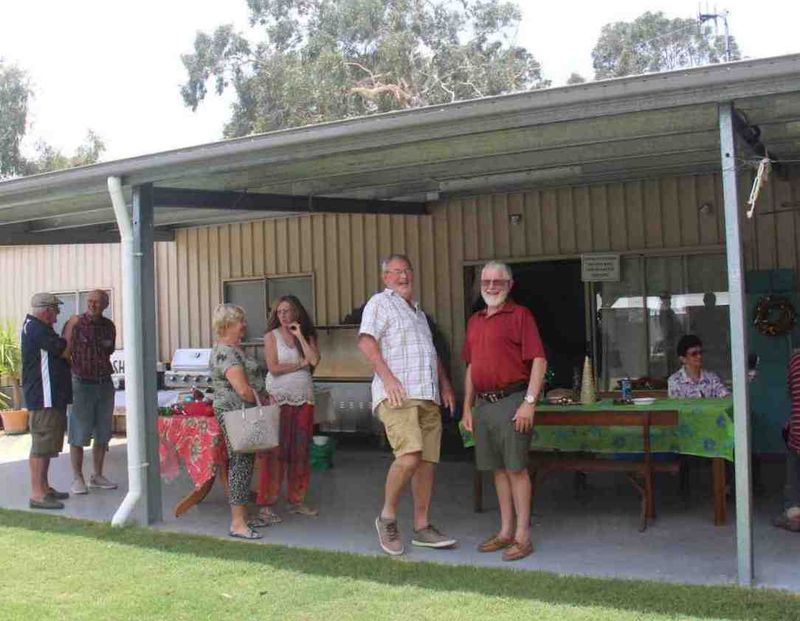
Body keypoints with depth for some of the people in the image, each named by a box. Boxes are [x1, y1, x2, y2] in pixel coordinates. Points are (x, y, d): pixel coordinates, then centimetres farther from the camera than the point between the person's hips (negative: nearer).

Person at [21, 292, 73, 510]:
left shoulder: (35, 327, 19)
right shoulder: (36, 328, -15)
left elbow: (59, 354, 22)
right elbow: (65, 351, -16)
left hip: (51, 396, 11)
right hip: (43, 396, -11)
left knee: (46, 444, 16)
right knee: (41, 445, -9)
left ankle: (43, 487, 24)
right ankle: (37, 494, -7)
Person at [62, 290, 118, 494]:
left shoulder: (109, 326, 7)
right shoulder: (76, 323, -8)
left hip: (105, 384, 5)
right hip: (82, 384, -5)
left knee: (102, 435, 10)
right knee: (78, 435, 0)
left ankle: (97, 476, 22)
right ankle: (77, 479, 9)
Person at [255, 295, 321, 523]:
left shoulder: (307, 336, 12)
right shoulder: (271, 336, 2)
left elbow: (314, 360, -6)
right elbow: (273, 368, -9)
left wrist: (300, 336, -5)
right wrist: (301, 364, -3)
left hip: (304, 398, 4)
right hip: (279, 398, -4)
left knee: (300, 451, 7)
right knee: (275, 452, -7)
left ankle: (296, 500, 17)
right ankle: (266, 504, -3)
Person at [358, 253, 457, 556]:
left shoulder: (419, 312, 27)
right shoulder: (380, 302, 3)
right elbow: (366, 341, -10)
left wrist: (444, 383, 21)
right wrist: (387, 377, -20)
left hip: (428, 396, 8)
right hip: (398, 395, -8)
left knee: (427, 461, 5)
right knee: (409, 456, -21)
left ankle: (422, 527, 13)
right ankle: (387, 517, -2)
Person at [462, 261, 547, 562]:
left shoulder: (520, 315, -4)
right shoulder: (475, 321, 17)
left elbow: (539, 360, -10)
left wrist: (529, 402, -17)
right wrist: (467, 407, 16)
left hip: (511, 402, -6)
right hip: (483, 404, 7)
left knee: (516, 468, -3)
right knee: (498, 469, 12)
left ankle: (523, 536, 4)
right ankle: (506, 531, 21)